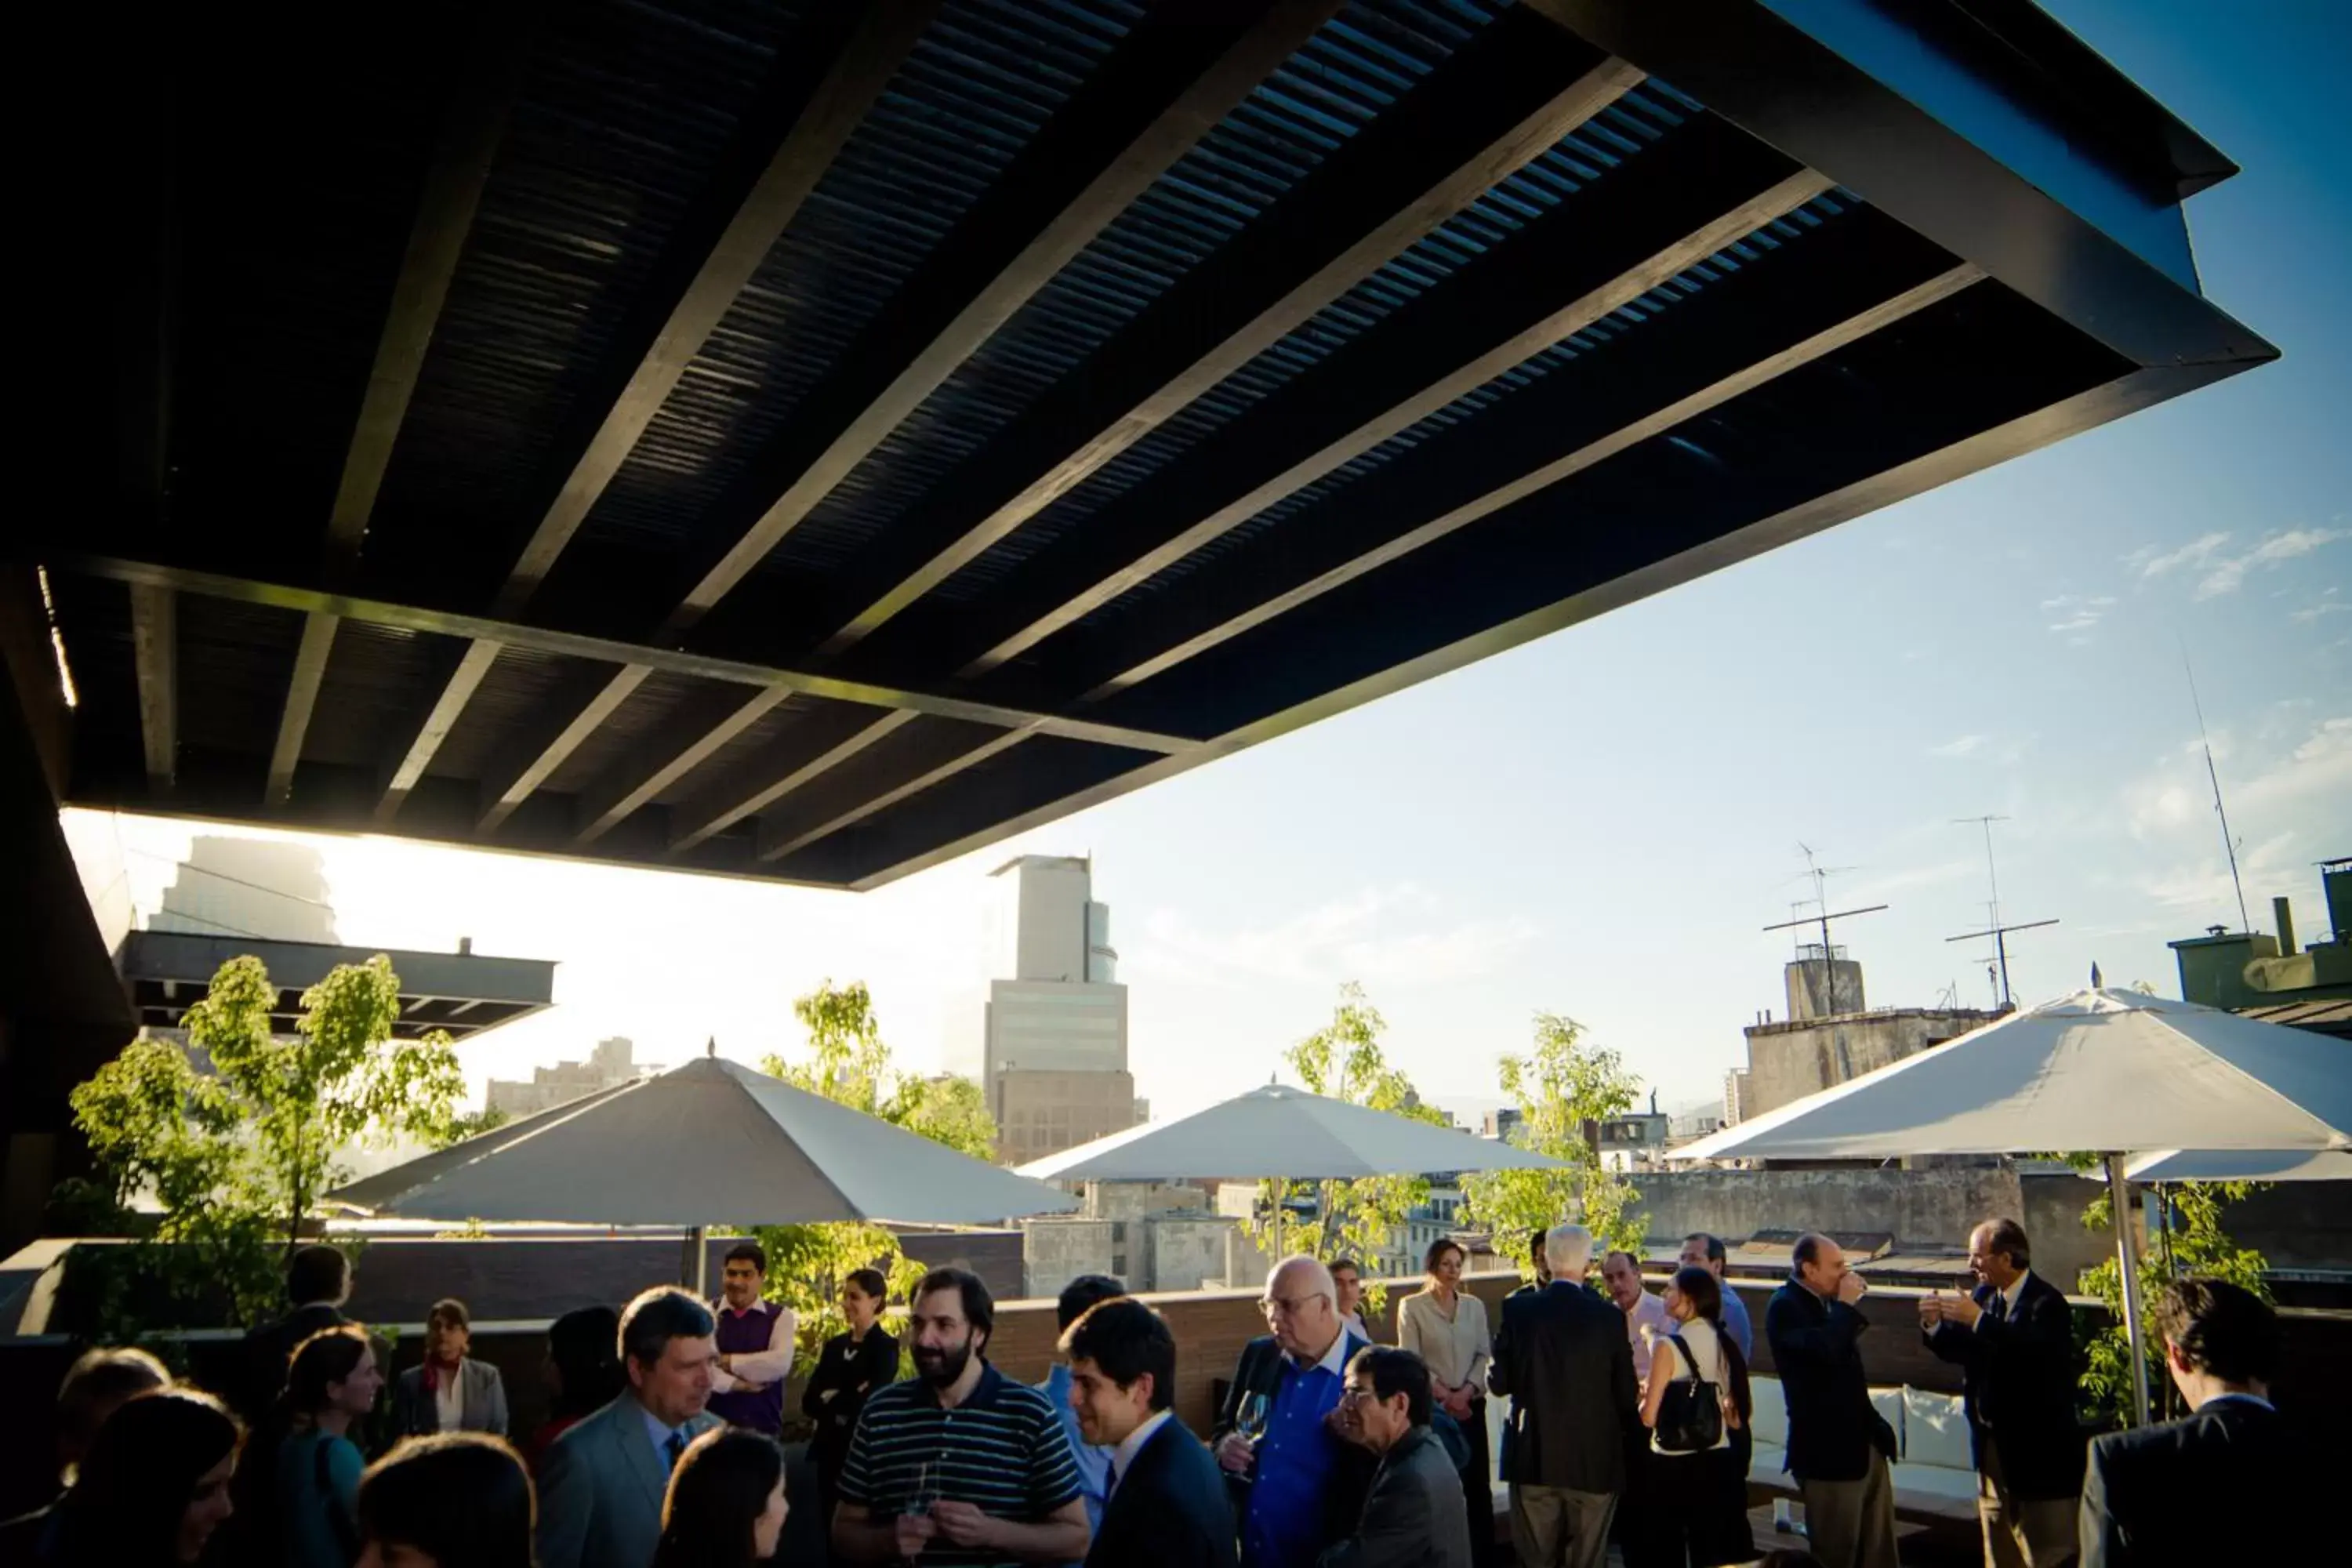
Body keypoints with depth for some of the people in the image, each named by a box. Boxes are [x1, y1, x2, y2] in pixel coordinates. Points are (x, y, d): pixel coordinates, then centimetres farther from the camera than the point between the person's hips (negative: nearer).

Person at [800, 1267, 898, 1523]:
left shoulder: (886, 1346, -7)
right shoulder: (834, 1345, 10)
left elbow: (867, 1402, -17)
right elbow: (808, 1402, 2)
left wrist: (829, 1398, -3)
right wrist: (845, 1402, -13)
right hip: (830, 1449, 6)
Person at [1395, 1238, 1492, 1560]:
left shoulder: (1474, 1306, 7)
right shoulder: (1411, 1307, -3)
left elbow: (1484, 1354, 4)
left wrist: (1466, 1392, -10)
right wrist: (1444, 1395, -12)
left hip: (1471, 1405, 3)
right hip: (1431, 1406, -3)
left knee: (1477, 1479, 6)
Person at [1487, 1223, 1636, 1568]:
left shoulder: (1518, 1309, -9)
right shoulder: (1609, 1316, -10)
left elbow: (1499, 1382, -7)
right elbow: (1627, 1393, -5)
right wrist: (1629, 1434, 16)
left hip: (1534, 1456, 0)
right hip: (1594, 1460, 0)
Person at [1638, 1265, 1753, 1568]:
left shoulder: (1668, 1346, -16)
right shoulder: (1726, 1343, 2)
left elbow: (1649, 1416, -17)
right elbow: (1741, 1415, 7)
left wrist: (1643, 1395, 3)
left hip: (1673, 1465, -5)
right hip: (1720, 1463, 6)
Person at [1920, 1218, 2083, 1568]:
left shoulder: (2046, 1302, -17)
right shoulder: (1984, 1295, 5)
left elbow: (2038, 1355, -34)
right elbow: (1959, 1352, 7)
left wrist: (1979, 1320, -35)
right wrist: (1935, 1325, -11)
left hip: (2039, 1450, -7)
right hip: (1992, 1445, 7)